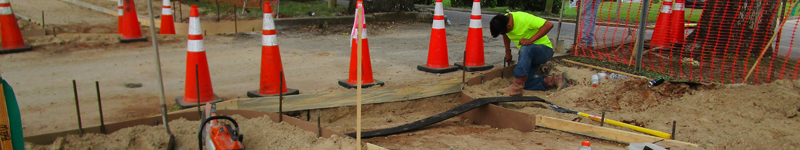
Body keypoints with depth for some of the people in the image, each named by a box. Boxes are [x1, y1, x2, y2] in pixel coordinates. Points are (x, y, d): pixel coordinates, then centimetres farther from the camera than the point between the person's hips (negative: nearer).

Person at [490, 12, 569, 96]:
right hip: (528, 55, 8)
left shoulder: (524, 19, -26)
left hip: (544, 49, -8)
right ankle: (554, 80, 1)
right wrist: (507, 51, 19)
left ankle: (516, 88, -43)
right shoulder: (503, 20, -3)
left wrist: (531, 40, -34)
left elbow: (549, 25, -30)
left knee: (525, 49, -41)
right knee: (524, 83, -11)